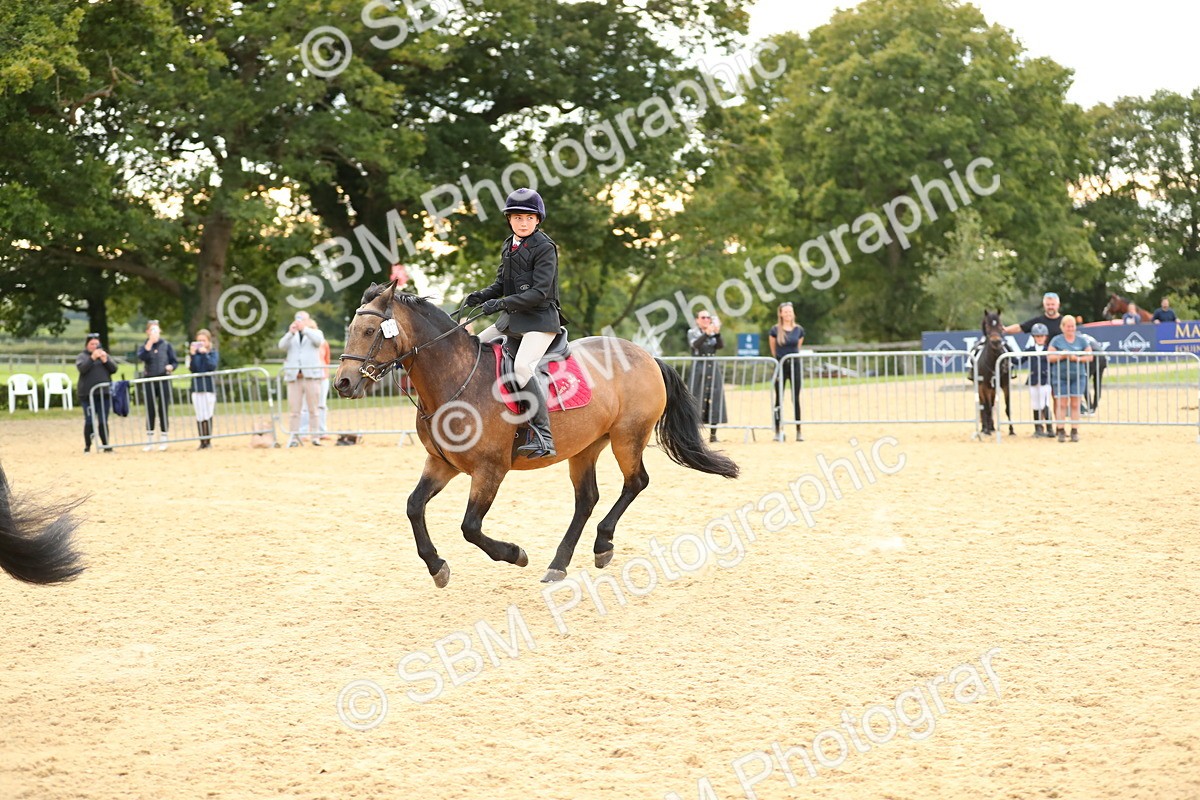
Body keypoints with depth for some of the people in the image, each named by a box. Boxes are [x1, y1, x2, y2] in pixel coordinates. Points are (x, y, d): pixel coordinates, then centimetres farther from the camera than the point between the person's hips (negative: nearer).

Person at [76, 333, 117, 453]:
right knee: (89, 421, -3)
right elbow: (82, 368, -13)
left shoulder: (104, 354, 14)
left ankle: (105, 445, 8)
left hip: (104, 393, 3)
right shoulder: (82, 356, 6)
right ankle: (87, 446, 4)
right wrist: (92, 358, -22)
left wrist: (105, 360, -9)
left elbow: (114, 370, 6)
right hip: (87, 394, -3)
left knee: (103, 421, 4)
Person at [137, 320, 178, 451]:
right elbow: (142, 357, -16)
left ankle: (163, 439, 6)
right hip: (149, 381, 0)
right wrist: (150, 342, -19)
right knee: (150, 410, 2)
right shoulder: (143, 346, 6)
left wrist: (171, 367, -13)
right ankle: (149, 439, 9)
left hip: (164, 380, 0)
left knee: (163, 410, 0)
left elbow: (175, 361, 8)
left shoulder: (166, 345, 7)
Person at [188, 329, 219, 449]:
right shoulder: (195, 353, 7)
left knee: (208, 415, -2)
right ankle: (202, 441, 5)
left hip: (209, 386, -2)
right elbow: (193, 369, -4)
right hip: (197, 387, 2)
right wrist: (192, 355, -15)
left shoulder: (213, 353, 4)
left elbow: (212, 366, -13)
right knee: (199, 416, 1)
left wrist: (204, 354, -19)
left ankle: (208, 440, 5)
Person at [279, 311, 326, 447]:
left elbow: (318, 340, -10)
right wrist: (290, 333, -15)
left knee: (314, 407, -4)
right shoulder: (291, 335, 21)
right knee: (293, 409, -4)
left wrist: (304, 328, -20)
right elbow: (282, 345, 1)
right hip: (294, 376, 2)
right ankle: (294, 437, -4)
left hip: (311, 375, -2)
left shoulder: (316, 332, 14)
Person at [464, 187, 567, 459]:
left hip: (540, 319, -9)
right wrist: (483, 295, 0)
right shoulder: (508, 246, 12)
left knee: (522, 366, -29)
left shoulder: (545, 248, -12)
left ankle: (543, 436, -32)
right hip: (511, 319, 9)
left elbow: (539, 292, -19)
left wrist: (502, 303, -26)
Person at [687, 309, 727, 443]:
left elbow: (721, 346, -4)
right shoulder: (692, 332, 3)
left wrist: (717, 334, -20)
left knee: (714, 399, 0)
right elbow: (695, 344, -16)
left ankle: (713, 434, 5)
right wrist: (706, 334, -29)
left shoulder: (714, 333, 12)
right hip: (698, 370, -3)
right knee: (696, 400, -6)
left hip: (713, 368, 3)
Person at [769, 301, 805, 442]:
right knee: (779, 399, 2)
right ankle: (777, 431, 6)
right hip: (780, 365, -2)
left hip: (795, 364, 2)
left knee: (796, 398, 1)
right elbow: (773, 349, 8)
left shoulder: (799, 330, 2)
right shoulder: (775, 330, -4)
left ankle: (798, 431, 3)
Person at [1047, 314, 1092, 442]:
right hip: (1060, 376, -1)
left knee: (1075, 404, 0)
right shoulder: (1056, 340, 4)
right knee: (1061, 404, -3)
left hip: (1078, 376, 1)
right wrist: (1061, 356, -16)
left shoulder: (1082, 340, 7)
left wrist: (1077, 358, -13)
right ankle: (1061, 431, 0)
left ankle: (1075, 431, 4)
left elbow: (1089, 356, 4)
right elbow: (1049, 357, 0)